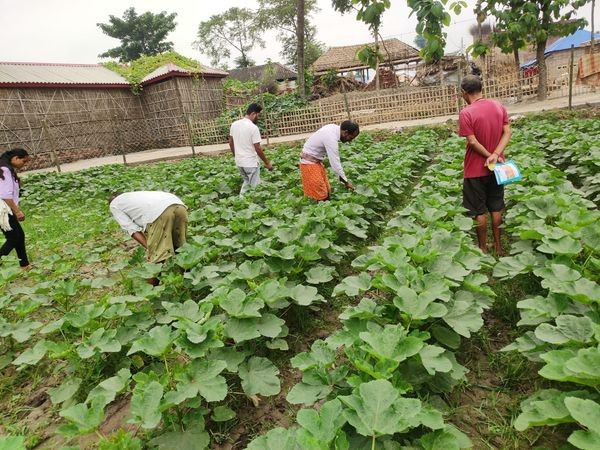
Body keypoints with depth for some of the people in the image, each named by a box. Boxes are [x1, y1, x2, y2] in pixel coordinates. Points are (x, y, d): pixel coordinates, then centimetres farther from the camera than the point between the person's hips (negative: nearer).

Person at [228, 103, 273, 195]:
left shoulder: (234, 124, 2)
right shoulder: (253, 127, -18)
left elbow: (231, 142, 12)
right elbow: (258, 149, -17)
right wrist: (267, 162, -8)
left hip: (239, 162, 7)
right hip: (251, 163, -7)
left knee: (246, 182, 25)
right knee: (255, 186, 5)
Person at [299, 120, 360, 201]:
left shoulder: (334, 127, -2)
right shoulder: (331, 139, -29)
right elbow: (335, 164, -27)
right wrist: (346, 182, -18)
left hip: (315, 160, 9)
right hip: (309, 162, -9)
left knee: (327, 191, 10)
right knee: (321, 195, -5)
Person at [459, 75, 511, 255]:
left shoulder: (466, 113, -17)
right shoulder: (499, 107, 2)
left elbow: (473, 142, -19)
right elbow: (507, 133, -4)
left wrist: (489, 157, -8)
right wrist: (495, 155, -14)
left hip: (476, 170, -5)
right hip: (496, 167, 6)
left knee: (479, 211, 7)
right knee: (496, 208, 16)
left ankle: (483, 248, 17)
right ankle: (498, 245, 26)